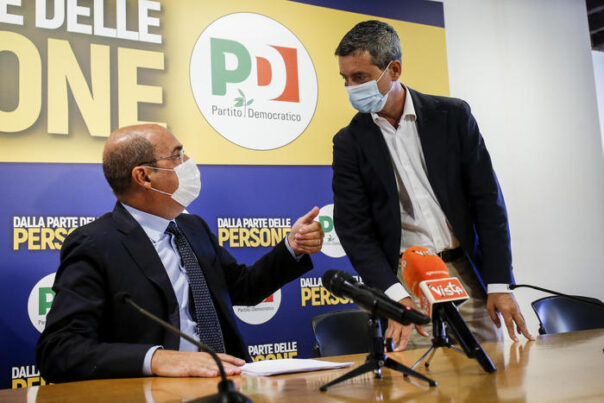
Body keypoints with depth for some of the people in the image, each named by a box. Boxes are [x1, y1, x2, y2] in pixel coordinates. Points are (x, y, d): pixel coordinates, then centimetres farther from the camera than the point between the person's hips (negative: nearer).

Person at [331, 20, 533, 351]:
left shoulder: (452, 115, 3)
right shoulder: (350, 142, 2)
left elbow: (488, 200, 1)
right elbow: (353, 228, -3)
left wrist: (499, 284, -6)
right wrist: (394, 296, -17)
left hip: (468, 274, 1)